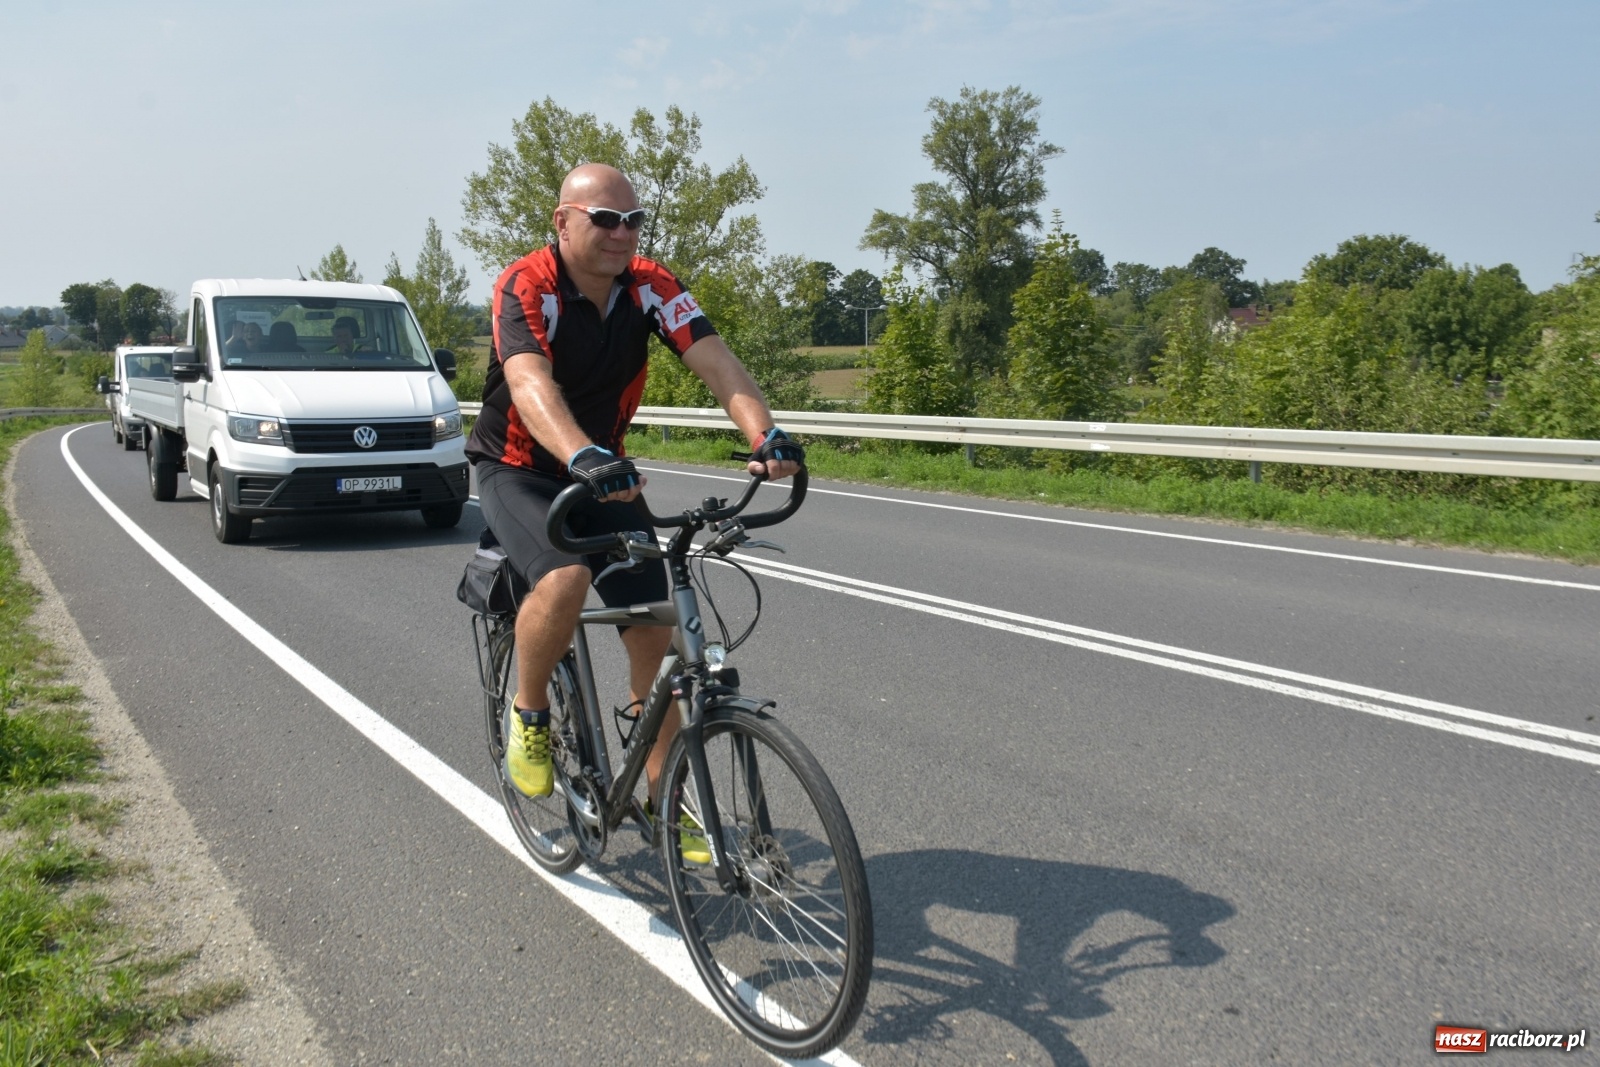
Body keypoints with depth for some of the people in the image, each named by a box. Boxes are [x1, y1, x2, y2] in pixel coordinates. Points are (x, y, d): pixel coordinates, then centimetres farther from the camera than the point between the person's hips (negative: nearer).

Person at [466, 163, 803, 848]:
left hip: (605, 472, 4)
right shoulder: (527, 286, -22)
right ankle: (528, 713, -4)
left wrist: (765, 436, -43)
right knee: (565, 580, -34)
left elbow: (715, 361, -24)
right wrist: (582, 457, -59)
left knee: (656, 633, -3)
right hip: (516, 471, -4)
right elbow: (530, 383, -40)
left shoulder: (650, 287, -11)